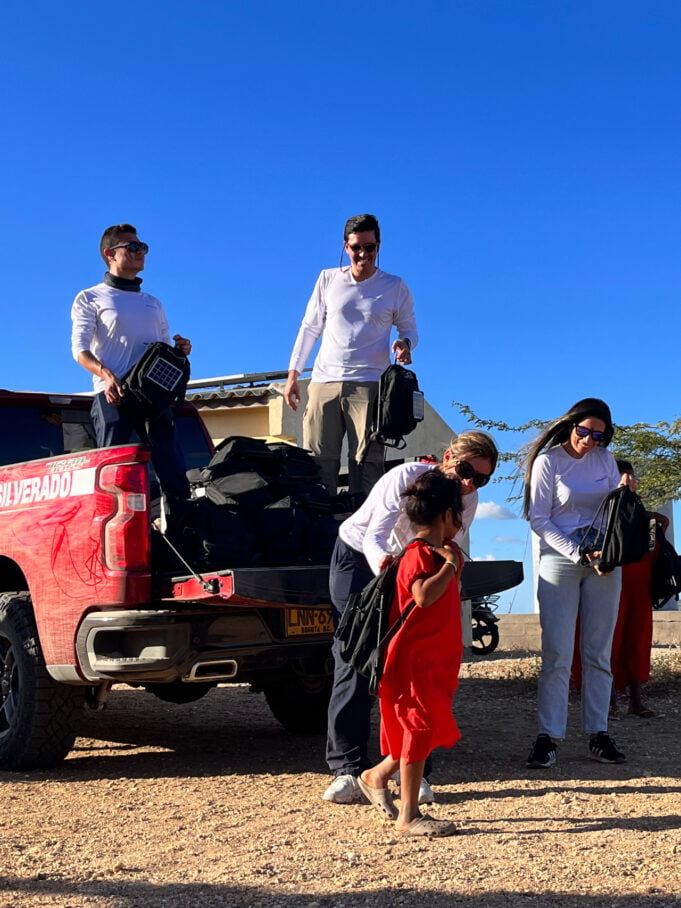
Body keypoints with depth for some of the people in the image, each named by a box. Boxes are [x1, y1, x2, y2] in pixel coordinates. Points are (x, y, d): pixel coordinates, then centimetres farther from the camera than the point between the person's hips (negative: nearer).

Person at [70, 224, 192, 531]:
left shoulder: (153, 304, 26)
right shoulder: (90, 298, 10)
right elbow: (79, 349, -2)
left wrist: (180, 350, 3)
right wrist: (107, 375, -22)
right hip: (113, 394, -5)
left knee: (174, 470, -4)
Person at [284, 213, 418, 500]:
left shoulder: (395, 287, 8)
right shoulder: (328, 279, 12)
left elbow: (409, 329, 13)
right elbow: (309, 328, 16)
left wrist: (405, 344, -12)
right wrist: (293, 373, 11)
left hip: (369, 384, -2)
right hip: (324, 381, 2)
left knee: (367, 461, -9)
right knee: (317, 460, -4)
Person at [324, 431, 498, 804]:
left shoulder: (468, 501, -12)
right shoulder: (407, 477, -29)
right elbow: (373, 537, -36)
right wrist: (383, 564, -58)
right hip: (357, 557, -4)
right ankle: (348, 769, -7)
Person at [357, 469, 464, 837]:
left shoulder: (435, 553, 13)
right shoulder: (419, 554, -18)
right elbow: (424, 595, -36)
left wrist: (453, 565, 13)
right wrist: (450, 564, -23)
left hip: (433, 661, 10)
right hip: (413, 660, -10)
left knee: (427, 731, 14)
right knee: (420, 731, -5)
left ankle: (377, 776, 30)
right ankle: (408, 817, 4)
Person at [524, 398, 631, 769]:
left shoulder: (605, 459, 9)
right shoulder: (548, 460, -4)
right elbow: (539, 519, -7)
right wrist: (578, 554, -14)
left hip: (604, 561, 4)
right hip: (560, 560, -4)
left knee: (599, 654, 5)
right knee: (557, 655, -6)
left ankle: (598, 735, 10)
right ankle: (547, 738, -2)